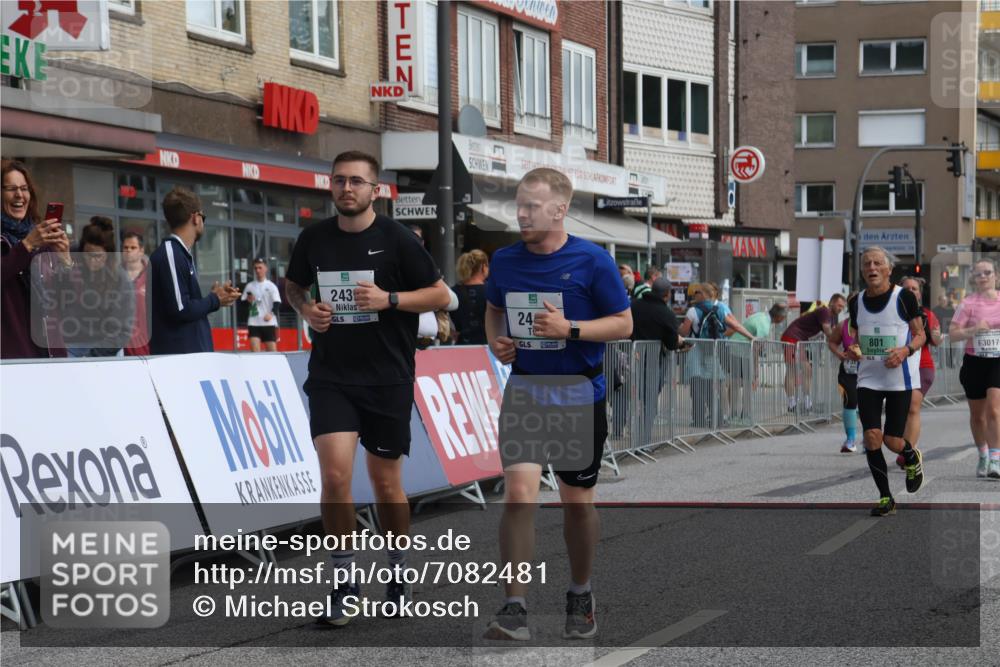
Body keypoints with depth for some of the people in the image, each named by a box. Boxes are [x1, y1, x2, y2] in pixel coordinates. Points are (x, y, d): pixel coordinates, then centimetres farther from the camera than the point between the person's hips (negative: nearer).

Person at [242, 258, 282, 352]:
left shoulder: (271, 286, 3)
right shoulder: (249, 286, 10)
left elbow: (277, 304, -6)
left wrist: (271, 314, -25)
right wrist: (248, 301, -10)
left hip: (269, 324, -1)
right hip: (254, 324, 1)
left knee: (272, 351, 0)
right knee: (254, 352, -12)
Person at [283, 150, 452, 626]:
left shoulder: (397, 239, -5)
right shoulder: (314, 238, 4)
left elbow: (440, 295, -1)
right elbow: (293, 286, 21)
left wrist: (388, 299, -16)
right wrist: (306, 309, -1)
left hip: (387, 379, -1)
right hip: (330, 377, 1)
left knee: (386, 483, 8)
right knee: (334, 474, -14)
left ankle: (398, 574, 30)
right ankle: (344, 582, 0)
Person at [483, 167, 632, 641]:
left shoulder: (592, 260, -10)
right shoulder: (504, 260, 1)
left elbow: (623, 323, -6)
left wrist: (569, 328, -20)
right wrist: (496, 340, -2)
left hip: (579, 395, -2)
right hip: (523, 391, 2)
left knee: (577, 500, 11)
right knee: (518, 492, -14)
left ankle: (580, 597, 32)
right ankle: (514, 611, -14)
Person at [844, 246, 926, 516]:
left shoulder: (904, 297, -7)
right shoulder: (856, 302, 5)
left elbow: (921, 334, -1)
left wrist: (906, 350, -21)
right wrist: (852, 350, -5)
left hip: (900, 379, -3)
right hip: (868, 379, 3)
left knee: (892, 441, -2)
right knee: (871, 437, -9)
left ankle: (913, 457, 36)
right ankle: (886, 498, 5)